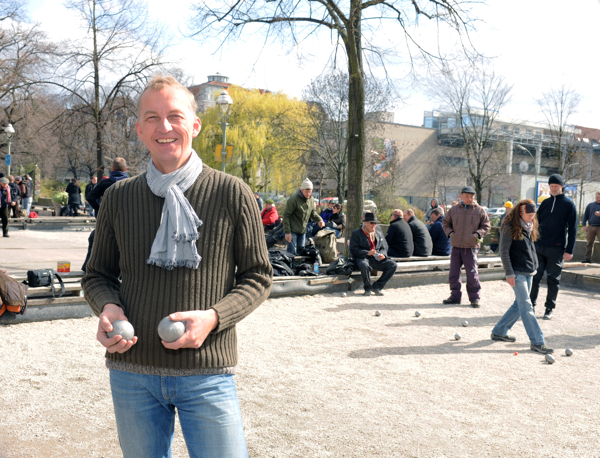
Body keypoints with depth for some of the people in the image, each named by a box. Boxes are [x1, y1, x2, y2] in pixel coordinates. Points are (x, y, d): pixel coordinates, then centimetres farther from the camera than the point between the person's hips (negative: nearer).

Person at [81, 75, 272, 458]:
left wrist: (213, 317, -17)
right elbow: (98, 274, 13)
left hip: (207, 373, -2)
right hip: (132, 373, 3)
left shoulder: (232, 193, -5)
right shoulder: (118, 198, 4)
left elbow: (258, 276, 0)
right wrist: (107, 306, -9)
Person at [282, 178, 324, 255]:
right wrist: (287, 232, -18)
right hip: (292, 231, -7)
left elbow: (313, 212, 19)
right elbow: (286, 216, -15)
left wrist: (319, 220, -4)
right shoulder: (293, 199, -18)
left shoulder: (311, 200, 5)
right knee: (292, 252, -8)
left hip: (303, 231, 7)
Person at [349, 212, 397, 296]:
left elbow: (384, 248, 17)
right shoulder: (356, 233, 2)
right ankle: (368, 289, -15)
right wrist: (367, 253, -22)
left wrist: (382, 254, -9)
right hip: (362, 258, -5)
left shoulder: (378, 235, 21)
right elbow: (353, 250, -8)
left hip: (377, 259, 5)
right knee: (364, 266, -41)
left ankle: (377, 287, -8)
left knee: (393, 265, -17)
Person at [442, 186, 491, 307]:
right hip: (456, 246, 3)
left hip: (471, 247, -3)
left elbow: (486, 225, 8)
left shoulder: (479, 211, 2)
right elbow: (445, 222, 18)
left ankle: (475, 298, 12)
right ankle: (455, 296, 19)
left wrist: (478, 234, -8)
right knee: (453, 273, 7)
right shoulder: (453, 210, 7)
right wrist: (450, 232, 2)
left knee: (472, 274, -1)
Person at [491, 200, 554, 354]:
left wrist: (534, 266, 15)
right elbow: (504, 251, -12)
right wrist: (509, 273, -15)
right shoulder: (509, 227, -10)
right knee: (526, 307, -7)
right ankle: (537, 342, -5)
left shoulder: (530, 227, 13)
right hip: (517, 272, -8)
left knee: (519, 305, 12)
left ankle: (499, 332, 25)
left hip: (528, 272, 8)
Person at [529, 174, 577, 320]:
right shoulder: (545, 203, 10)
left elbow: (572, 229, -4)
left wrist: (569, 250, -9)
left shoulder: (568, 204, -1)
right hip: (539, 247, 3)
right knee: (535, 277, 4)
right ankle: (530, 305, 15)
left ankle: (549, 309, 14)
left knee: (553, 280, 5)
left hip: (556, 249, -3)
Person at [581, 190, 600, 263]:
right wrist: (584, 225, 4)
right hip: (591, 226, 2)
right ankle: (587, 258, 8)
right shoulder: (590, 205, 14)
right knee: (589, 243, 4)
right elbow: (585, 215, 14)